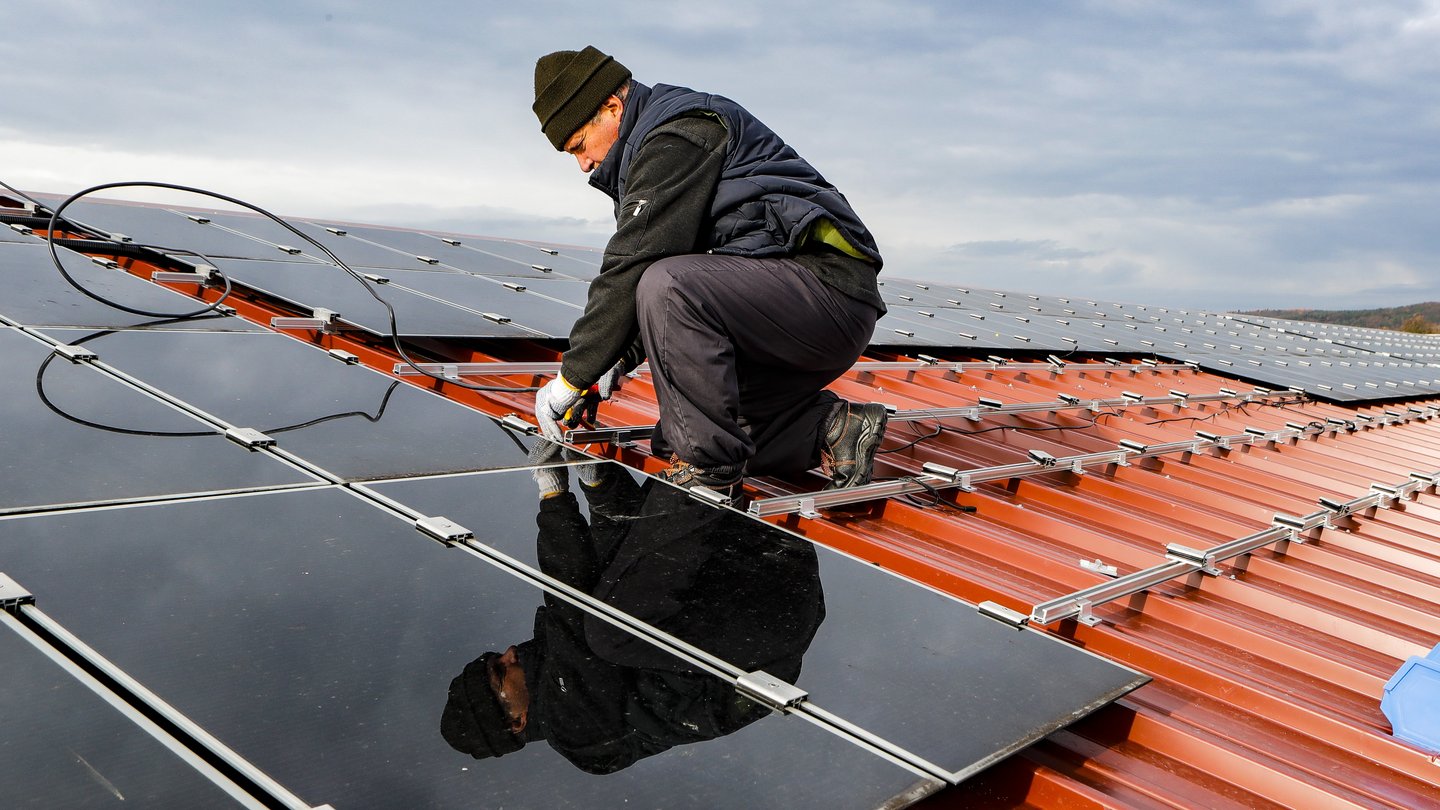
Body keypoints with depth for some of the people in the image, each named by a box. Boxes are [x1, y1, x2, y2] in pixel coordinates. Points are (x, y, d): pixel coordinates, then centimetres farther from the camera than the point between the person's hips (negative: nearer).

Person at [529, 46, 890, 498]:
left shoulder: (676, 136, -11)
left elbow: (631, 269, -18)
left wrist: (574, 375, -13)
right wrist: (616, 363, 10)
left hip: (829, 287, -10)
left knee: (668, 286, -32)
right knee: (673, 441, 8)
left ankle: (709, 472, -21)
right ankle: (830, 430, 10)